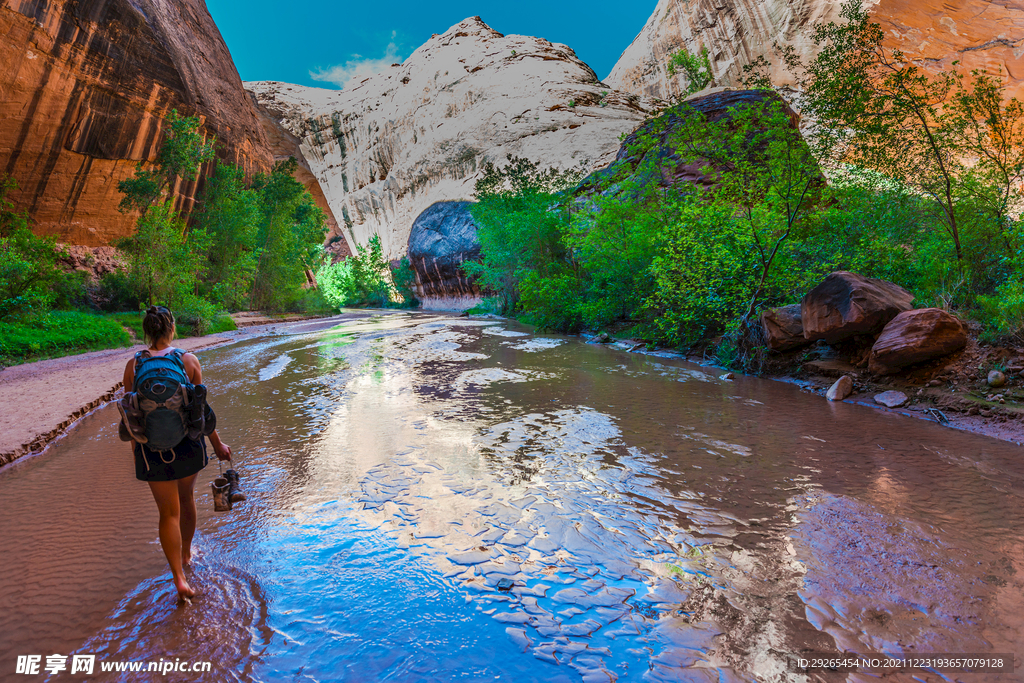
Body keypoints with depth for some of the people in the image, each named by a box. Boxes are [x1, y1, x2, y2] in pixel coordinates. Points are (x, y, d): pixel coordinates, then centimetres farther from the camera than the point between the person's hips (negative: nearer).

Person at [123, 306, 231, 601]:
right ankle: (186, 554, 45)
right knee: (186, 499, 24)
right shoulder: (189, 360, -8)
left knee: (169, 513, 7)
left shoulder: (133, 366, -6)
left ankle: (179, 578, 0)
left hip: (153, 447, -1)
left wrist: (136, 452, 11)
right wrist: (217, 443, 6)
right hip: (188, 442, 1)